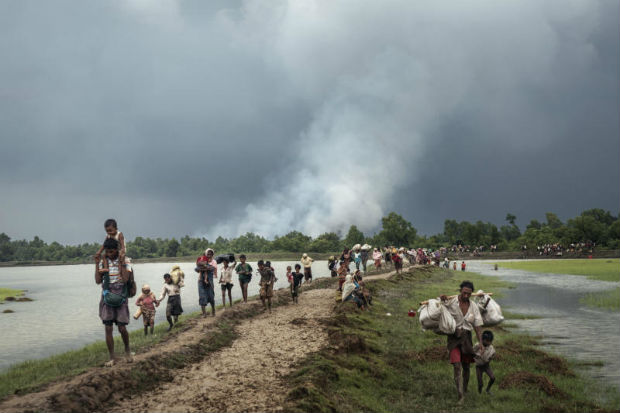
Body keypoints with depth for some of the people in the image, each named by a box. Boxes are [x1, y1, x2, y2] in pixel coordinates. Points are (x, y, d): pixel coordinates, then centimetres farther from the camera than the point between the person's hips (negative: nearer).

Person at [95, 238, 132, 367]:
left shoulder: (124, 261, 0)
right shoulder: (103, 262, 5)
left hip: (120, 298, -2)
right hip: (107, 297, 2)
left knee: (122, 328, -4)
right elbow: (98, 281, -2)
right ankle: (112, 358, 5)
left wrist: (122, 263, -15)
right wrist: (97, 264, -7)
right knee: (108, 328, -2)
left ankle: (127, 350, 24)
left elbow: (126, 279, -12)